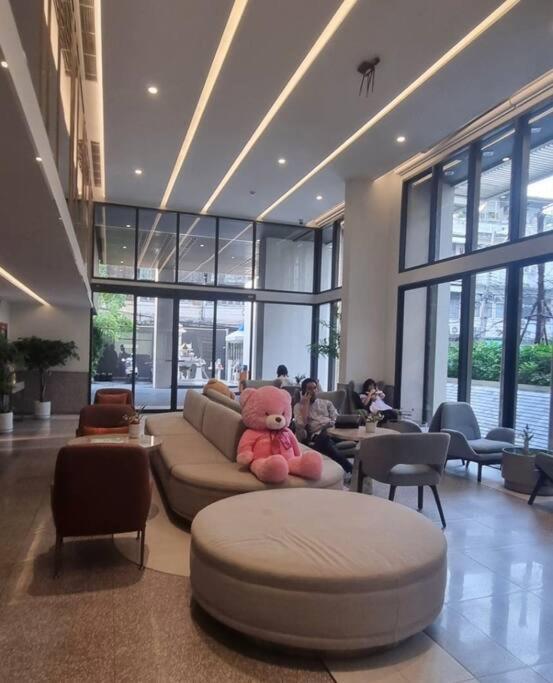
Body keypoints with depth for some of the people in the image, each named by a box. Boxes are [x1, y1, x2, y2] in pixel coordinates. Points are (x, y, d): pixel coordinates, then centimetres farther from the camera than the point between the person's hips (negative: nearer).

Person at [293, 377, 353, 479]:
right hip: (317, 436, -3)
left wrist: (330, 425, -9)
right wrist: (306, 404, 0)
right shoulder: (299, 406, 14)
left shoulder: (326, 402, 24)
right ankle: (350, 469, -39)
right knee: (324, 438, -38)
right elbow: (301, 425, -5)